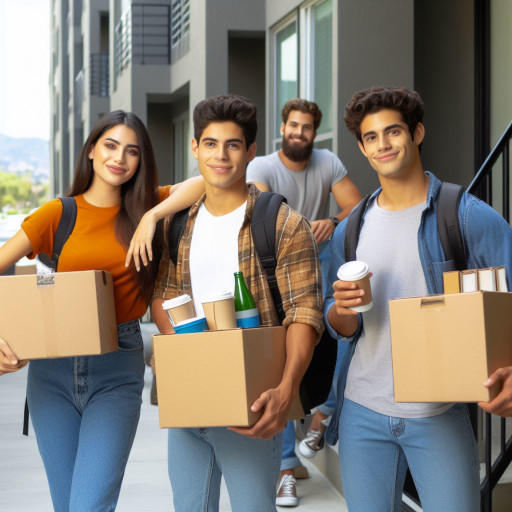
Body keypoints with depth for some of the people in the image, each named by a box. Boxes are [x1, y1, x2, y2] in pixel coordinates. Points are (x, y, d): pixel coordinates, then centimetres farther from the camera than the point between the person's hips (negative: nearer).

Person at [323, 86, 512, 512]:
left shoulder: (468, 216, -6)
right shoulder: (350, 231, 8)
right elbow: (341, 329, 12)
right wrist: (342, 307, -13)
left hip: (440, 414, -3)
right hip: (363, 413, 4)